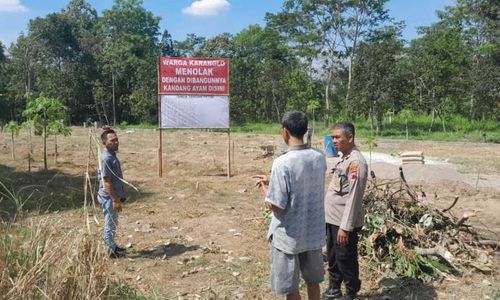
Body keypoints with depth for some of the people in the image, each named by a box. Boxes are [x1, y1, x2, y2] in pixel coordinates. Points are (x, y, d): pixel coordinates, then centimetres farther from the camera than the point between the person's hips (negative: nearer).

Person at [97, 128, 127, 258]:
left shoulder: (112, 155, 8)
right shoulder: (106, 158, -22)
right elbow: (106, 182, -23)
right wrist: (115, 200, -23)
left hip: (114, 196, 10)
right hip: (109, 197, -10)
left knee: (113, 223, 20)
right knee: (110, 224, 3)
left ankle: (113, 246, 33)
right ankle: (112, 250, 15)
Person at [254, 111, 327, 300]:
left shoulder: (282, 163, -24)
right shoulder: (320, 158, -4)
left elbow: (276, 206, -21)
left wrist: (265, 187, -2)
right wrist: (272, 181, 12)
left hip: (288, 236, -6)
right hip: (314, 233, 6)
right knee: (313, 281, 23)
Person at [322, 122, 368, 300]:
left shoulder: (356, 162, -20)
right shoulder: (344, 159, 9)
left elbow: (353, 197, -22)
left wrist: (345, 226, -21)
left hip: (344, 222, -9)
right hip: (332, 219, 9)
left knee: (346, 260, 7)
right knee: (332, 257, 21)